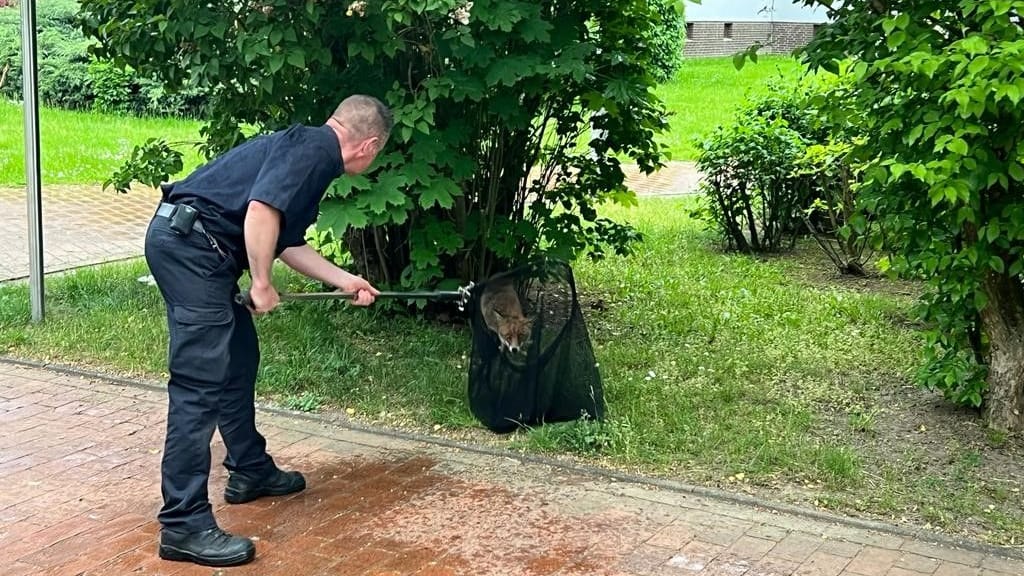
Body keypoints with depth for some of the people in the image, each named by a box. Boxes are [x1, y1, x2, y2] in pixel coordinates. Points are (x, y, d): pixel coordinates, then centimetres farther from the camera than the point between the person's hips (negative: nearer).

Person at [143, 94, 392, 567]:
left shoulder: (309, 149, 22)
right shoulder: (315, 149, -8)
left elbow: (287, 242, 31)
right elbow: (261, 210, -23)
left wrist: (345, 281, 38)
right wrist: (262, 284, -12)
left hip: (190, 246, 11)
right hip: (190, 244, -11)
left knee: (238, 359, 21)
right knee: (200, 382, -11)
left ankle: (250, 470, 36)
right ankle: (184, 523, -10)